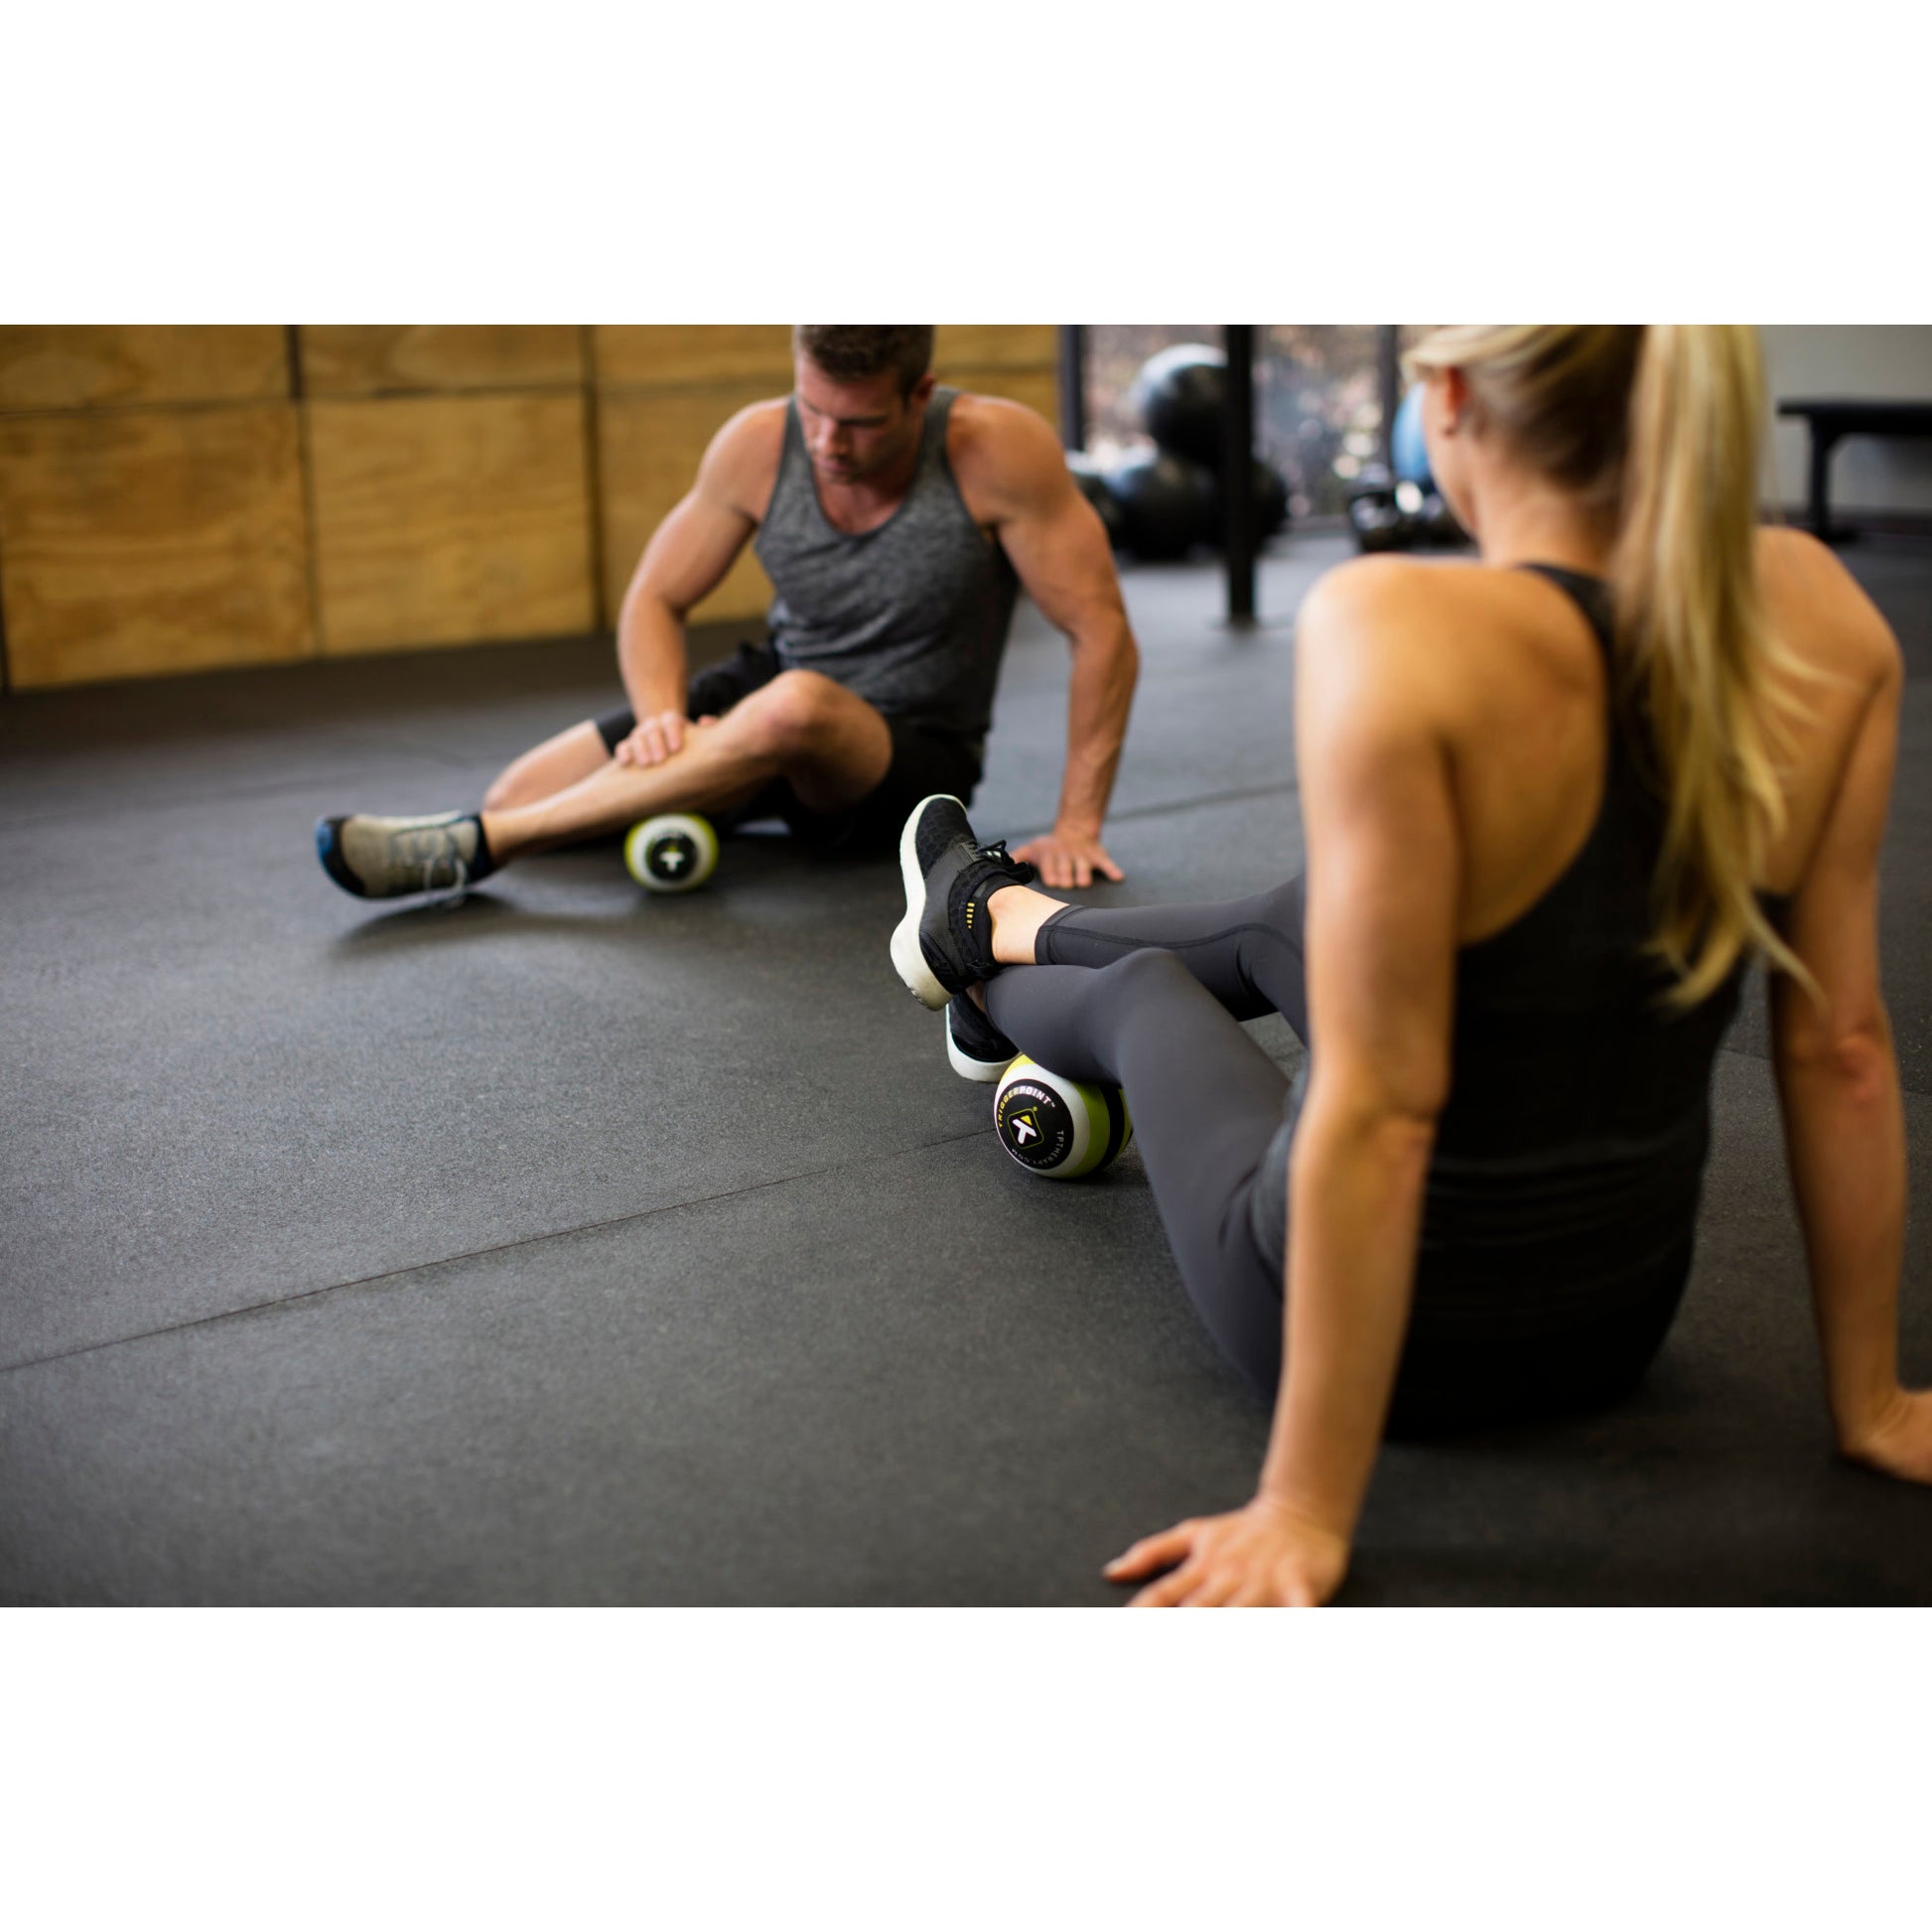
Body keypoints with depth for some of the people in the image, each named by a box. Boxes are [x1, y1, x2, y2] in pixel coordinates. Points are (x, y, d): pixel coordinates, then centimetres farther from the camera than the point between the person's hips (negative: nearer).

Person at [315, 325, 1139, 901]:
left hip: (912, 752, -4)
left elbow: (1102, 632, -19)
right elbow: (654, 599, -3)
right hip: (773, 685, 4)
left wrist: (1077, 824, -23)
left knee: (798, 707, -40)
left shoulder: (996, 448, -24)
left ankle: (469, 845, -38)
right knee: (521, 794, -16)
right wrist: (662, 717, -24)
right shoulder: (756, 444, -13)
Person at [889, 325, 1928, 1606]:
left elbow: (1379, 1111, -29)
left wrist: (1306, 1514, -19)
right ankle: (1004, 922, 63)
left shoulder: (1395, 630, -31)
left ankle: (985, 951, 65)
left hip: (1403, 1329, -5)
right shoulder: (1817, 615, -13)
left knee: (1143, 991, 28)